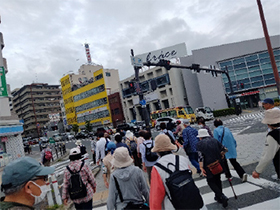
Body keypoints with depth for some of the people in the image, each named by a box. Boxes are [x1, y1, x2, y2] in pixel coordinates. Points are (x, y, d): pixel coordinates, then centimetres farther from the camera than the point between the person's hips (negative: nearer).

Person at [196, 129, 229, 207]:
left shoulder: (199, 144, -9)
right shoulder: (214, 140, 3)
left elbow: (200, 157, -16)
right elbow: (224, 149, 4)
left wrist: (201, 168, -13)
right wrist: (221, 155, 23)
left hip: (209, 167, -5)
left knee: (211, 182, 12)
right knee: (217, 180, 21)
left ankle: (222, 196, -2)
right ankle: (218, 197, 34)